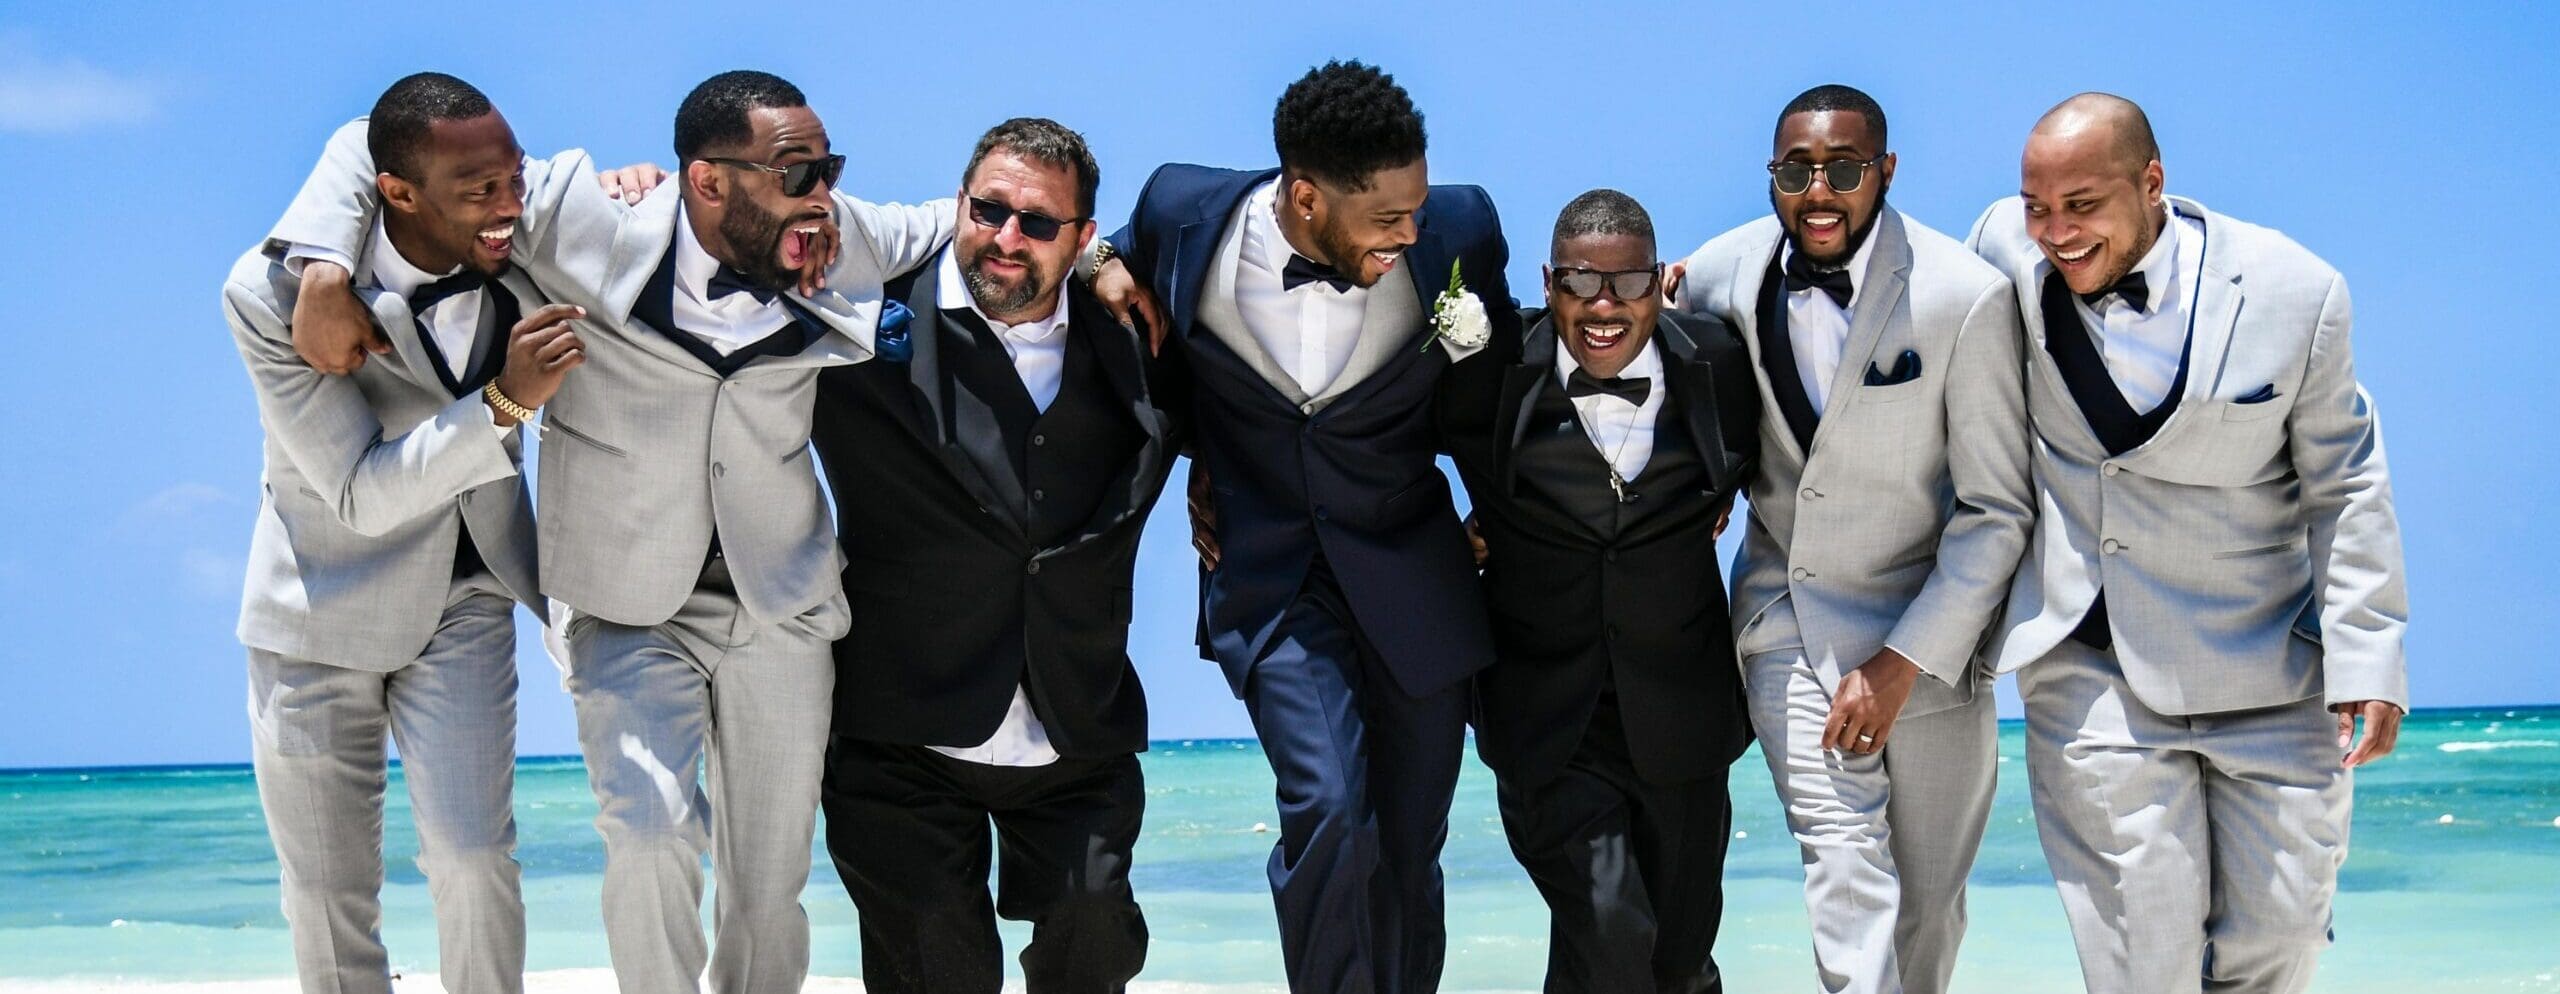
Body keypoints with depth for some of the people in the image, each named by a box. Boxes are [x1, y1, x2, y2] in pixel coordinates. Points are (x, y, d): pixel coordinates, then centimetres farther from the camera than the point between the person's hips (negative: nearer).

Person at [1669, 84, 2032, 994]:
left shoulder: (1967, 299, -16)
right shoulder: (1727, 272, -6)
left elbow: (1998, 510, -12)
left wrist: (1905, 661, -17)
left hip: (1928, 629, -1)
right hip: (1788, 619, 1)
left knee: (1930, 894, 12)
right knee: (1845, 865, -15)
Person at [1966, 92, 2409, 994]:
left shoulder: (2294, 293, -9)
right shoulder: (2006, 246, -6)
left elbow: (2344, 487, -1)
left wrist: (2366, 658, -4)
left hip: (2266, 664, 0)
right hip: (2089, 660, 0)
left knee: (2283, 920, 8)